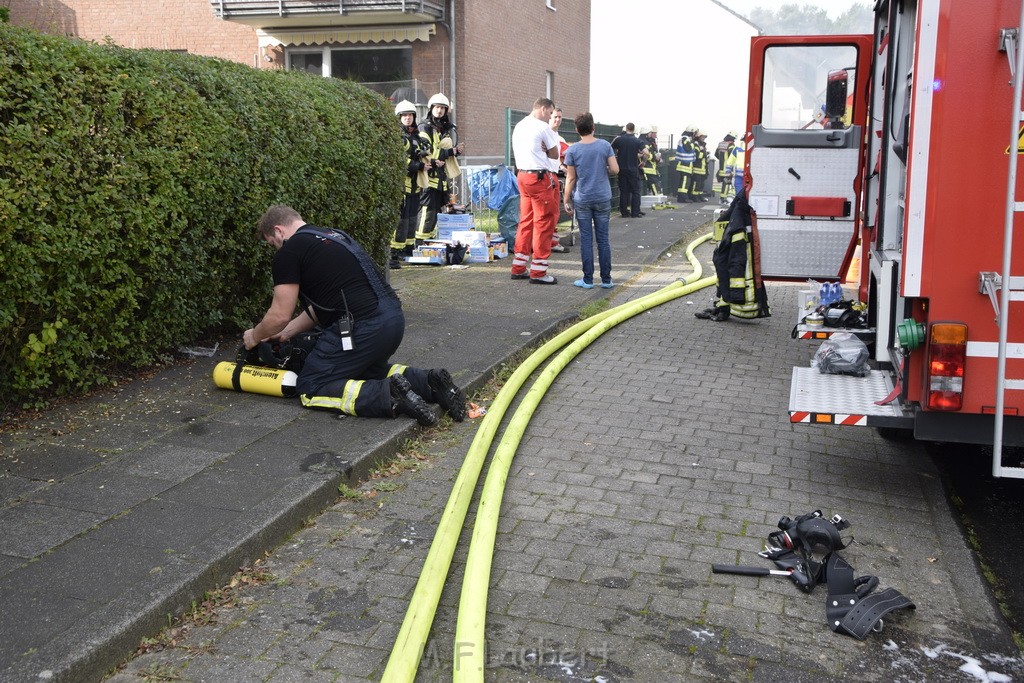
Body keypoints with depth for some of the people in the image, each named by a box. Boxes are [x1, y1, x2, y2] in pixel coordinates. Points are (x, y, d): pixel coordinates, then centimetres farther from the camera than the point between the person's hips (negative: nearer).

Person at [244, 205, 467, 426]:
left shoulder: (289, 252, -1)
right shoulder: (331, 236, 25)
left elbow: (280, 316, 0)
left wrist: (255, 337, 20)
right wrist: (286, 333, 36)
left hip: (363, 328, -9)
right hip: (394, 318, 9)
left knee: (310, 389, 5)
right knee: (366, 369, 33)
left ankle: (389, 396, -13)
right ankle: (429, 382, 10)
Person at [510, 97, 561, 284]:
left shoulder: (519, 127, 14)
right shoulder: (543, 128, -11)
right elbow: (554, 154, -4)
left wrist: (541, 150, 2)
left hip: (522, 175, 9)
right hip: (539, 177, -9)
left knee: (526, 220, 14)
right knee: (544, 222, -2)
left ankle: (519, 268, 16)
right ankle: (538, 272, -1)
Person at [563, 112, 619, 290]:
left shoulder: (573, 150, -6)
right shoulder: (605, 145, -3)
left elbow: (571, 178, -4)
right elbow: (615, 170, -5)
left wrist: (566, 199, 4)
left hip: (582, 200, -1)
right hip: (603, 199, 1)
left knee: (586, 239, 4)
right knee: (603, 239, 7)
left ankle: (588, 279, 6)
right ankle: (606, 279, 10)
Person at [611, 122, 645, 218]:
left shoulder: (619, 139, -2)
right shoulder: (637, 141, -5)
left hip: (622, 169, 2)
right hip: (633, 169, -2)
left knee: (623, 191, 8)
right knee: (635, 191, 6)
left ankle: (624, 212, 9)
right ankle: (635, 212, 3)